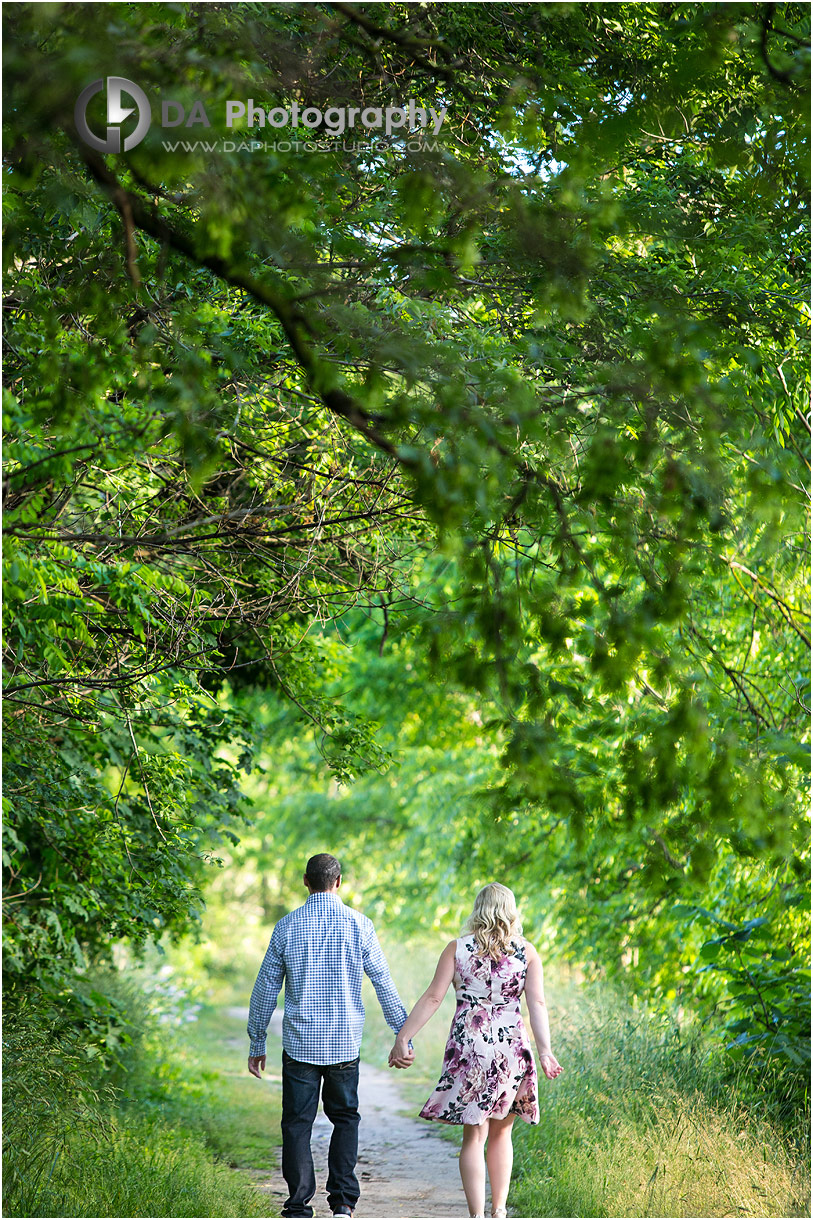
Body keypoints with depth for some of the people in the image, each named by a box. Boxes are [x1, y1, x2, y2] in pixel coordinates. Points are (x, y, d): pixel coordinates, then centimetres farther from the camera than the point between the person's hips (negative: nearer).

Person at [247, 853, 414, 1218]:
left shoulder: (287, 926, -1)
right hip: (345, 1044, 0)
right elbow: (384, 984, 0)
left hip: (300, 1042, 0)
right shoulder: (358, 924, -2)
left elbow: (266, 987, 3)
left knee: (297, 1123, 6)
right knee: (345, 1119, 15)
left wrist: (257, 1043, 12)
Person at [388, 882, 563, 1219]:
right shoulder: (527, 952, 4)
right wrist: (545, 1051, -9)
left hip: (468, 1046, -1)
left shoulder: (457, 948, 2)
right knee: (501, 1133, 17)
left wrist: (402, 1038, 1)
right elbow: (537, 1003, -6)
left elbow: (432, 998, -2)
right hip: (511, 1047, 1)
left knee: (474, 1135, 3)